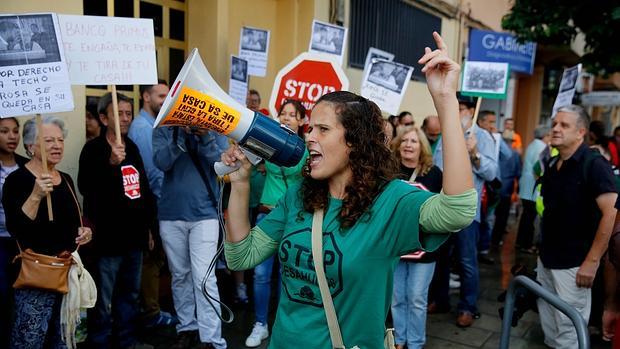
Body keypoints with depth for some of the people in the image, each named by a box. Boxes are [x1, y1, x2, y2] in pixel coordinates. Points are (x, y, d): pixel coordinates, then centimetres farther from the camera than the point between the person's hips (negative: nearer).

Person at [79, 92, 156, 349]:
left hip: (134, 234, 7)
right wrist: (111, 163, -34)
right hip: (108, 236, -7)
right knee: (104, 298, 2)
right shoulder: (94, 149, -8)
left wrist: (148, 224, 18)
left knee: (130, 292, 18)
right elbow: (85, 188, -22)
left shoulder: (132, 147, 12)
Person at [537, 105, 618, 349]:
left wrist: (592, 261, -20)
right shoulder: (552, 165, 7)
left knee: (569, 327, 4)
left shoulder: (594, 165, -14)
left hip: (573, 263, -7)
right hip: (546, 258, 7)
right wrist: (543, 247, 13)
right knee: (548, 321, 18)